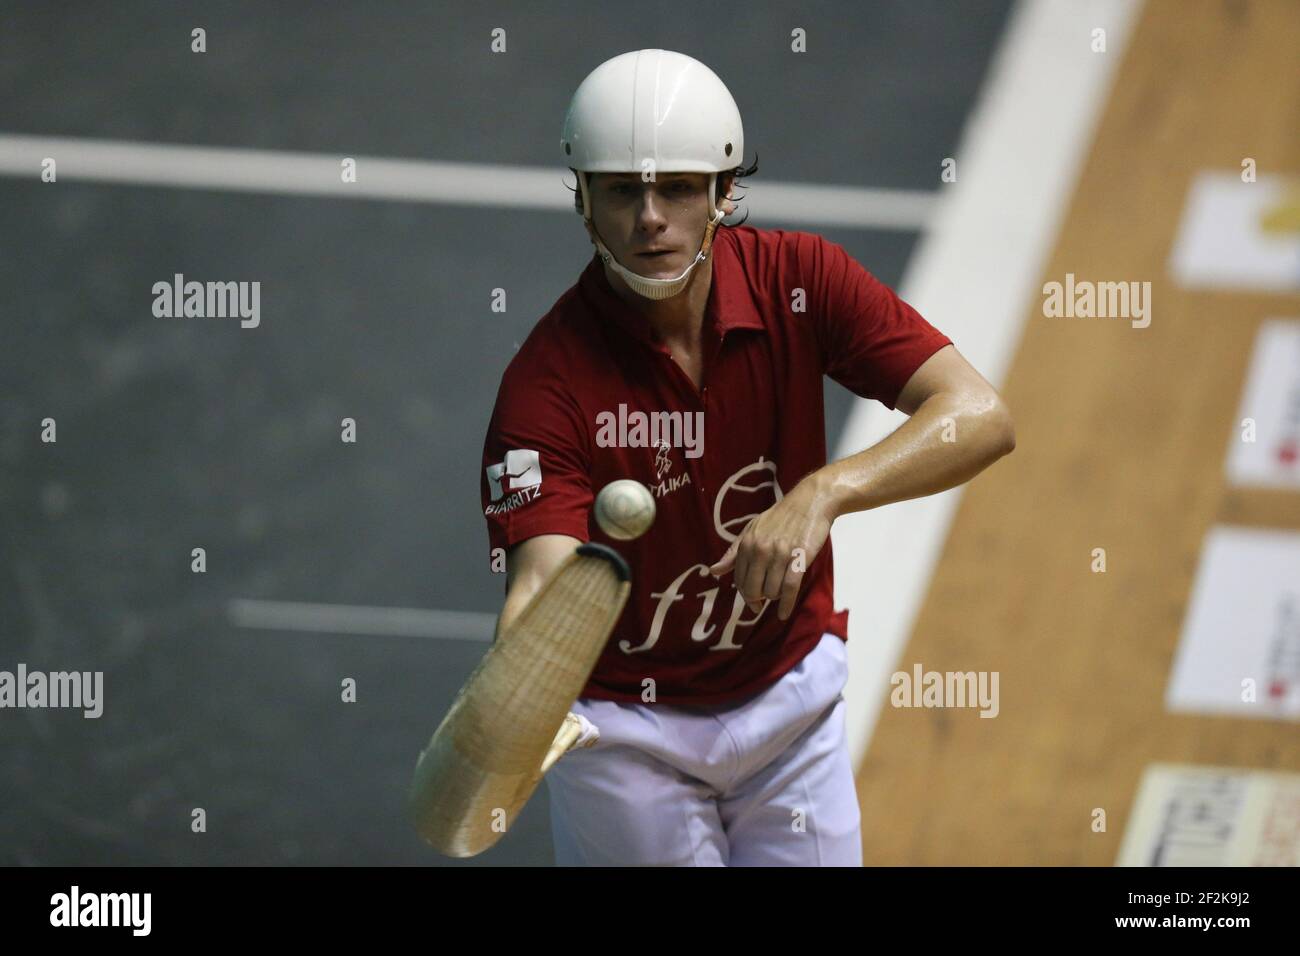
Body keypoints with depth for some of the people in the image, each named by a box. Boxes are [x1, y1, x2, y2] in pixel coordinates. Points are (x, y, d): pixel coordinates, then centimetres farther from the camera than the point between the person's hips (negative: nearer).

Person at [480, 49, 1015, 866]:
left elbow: (981, 416, -23)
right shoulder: (550, 377, -23)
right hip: (626, 724, -3)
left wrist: (823, 493, -39)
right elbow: (543, 577, -34)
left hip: (791, 696, 3)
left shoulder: (797, 279, -15)